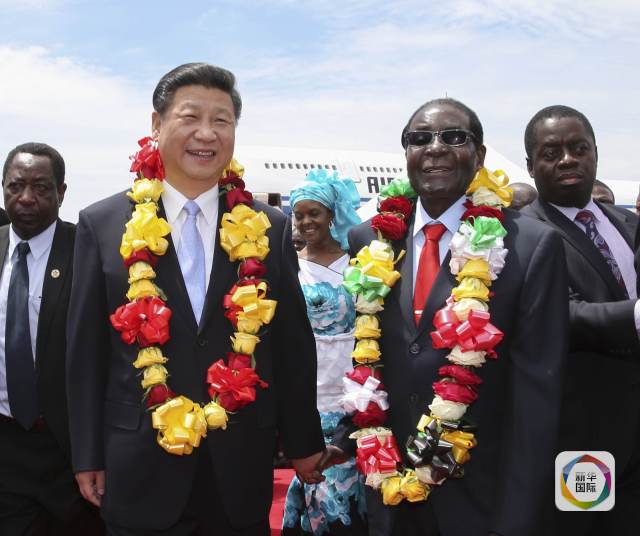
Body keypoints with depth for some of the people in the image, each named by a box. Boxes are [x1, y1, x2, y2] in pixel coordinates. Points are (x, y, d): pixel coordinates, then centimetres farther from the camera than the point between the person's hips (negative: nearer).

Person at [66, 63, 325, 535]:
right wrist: (88, 456, 1)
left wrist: (304, 443, 8)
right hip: (141, 471, -1)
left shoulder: (270, 229, 0)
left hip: (242, 470, 1)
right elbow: (87, 352, 1)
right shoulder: (103, 225, -2)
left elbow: (293, 344, 5)